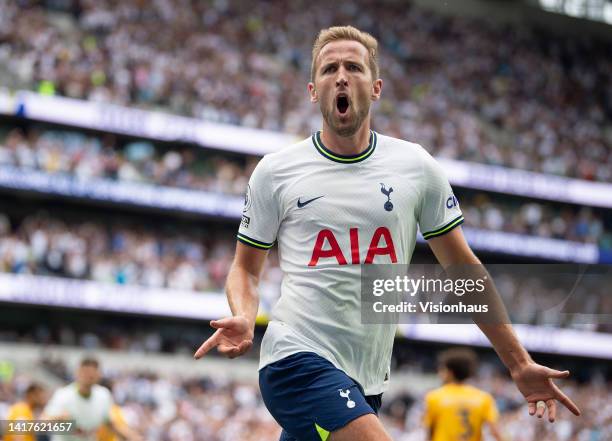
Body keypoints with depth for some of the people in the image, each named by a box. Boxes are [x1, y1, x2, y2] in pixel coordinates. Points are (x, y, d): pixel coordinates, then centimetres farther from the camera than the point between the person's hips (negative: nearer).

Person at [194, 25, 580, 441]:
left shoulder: (417, 165, 6)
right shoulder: (275, 171, 1)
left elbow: (463, 270, 10)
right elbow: (246, 267, 11)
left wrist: (520, 364, 8)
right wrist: (244, 319, -12)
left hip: (366, 382, 4)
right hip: (297, 357, -4)